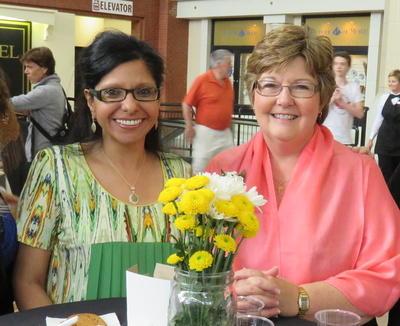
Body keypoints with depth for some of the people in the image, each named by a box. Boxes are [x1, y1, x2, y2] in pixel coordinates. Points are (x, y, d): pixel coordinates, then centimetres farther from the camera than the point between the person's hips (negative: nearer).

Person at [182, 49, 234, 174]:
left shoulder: (228, 82, 8)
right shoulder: (202, 80, -10)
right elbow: (187, 104, -7)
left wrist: (229, 124, 16)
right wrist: (189, 127, -9)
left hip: (225, 133, 6)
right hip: (205, 132, -6)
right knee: (201, 166, 0)